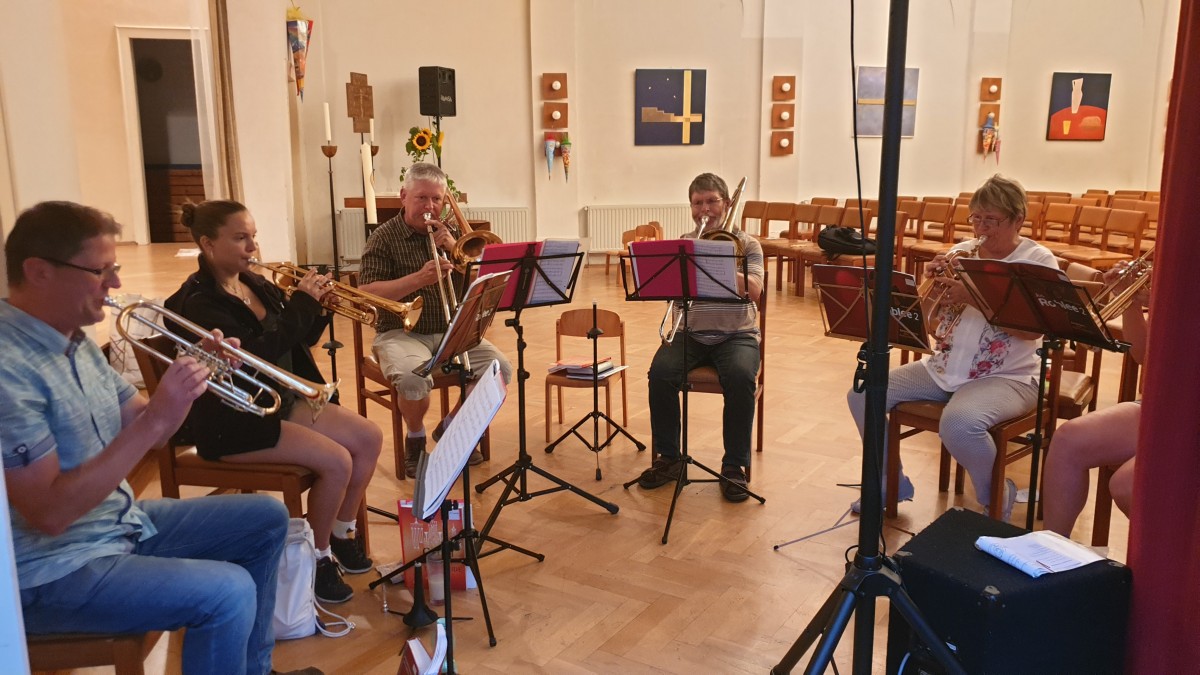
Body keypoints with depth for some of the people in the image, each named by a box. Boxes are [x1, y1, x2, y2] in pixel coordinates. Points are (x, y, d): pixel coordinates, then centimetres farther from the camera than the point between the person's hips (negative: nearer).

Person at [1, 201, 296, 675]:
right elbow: (49, 513, -28)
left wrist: (193, 376, -7)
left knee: (266, 518, 11)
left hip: (123, 522, 10)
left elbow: (141, 431, 11)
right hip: (55, 569, -10)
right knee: (228, 592, -26)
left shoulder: (74, 342, 6)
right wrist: (155, 419, -30)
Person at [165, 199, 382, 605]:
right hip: (232, 422, -8)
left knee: (369, 439, -2)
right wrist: (300, 303, -26)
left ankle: (341, 535, 15)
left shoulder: (257, 285, 7)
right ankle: (320, 559, -1)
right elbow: (254, 357, -30)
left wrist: (317, 307, -4)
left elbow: (294, 342, 14)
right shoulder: (199, 302, -17)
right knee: (337, 461, -22)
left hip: (282, 402, 9)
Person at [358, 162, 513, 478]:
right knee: (414, 379, -35)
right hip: (401, 333, -4)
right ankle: (415, 438, -1)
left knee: (500, 369, -18)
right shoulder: (383, 238, -3)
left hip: (451, 332, 4)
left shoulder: (450, 234, 11)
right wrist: (419, 278, -25)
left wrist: (454, 247, -11)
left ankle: (450, 427, 7)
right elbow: (368, 294, -13)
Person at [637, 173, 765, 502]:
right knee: (661, 373, -26)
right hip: (691, 333, 2)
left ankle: (735, 466, -16)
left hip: (736, 334, -2)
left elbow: (754, 290, -14)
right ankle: (668, 458, -7)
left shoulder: (747, 245, 4)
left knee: (741, 378, -32)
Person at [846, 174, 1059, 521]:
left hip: (1005, 377, -6)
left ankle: (998, 501, -5)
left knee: (958, 423, -37)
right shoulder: (961, 252, 9)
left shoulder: (1039, 260, -4)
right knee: (862, 394, -7)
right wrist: (932, 281, -10)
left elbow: (1034, 327, -19)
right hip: (943, 369, 6)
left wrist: (974, 297, -25)